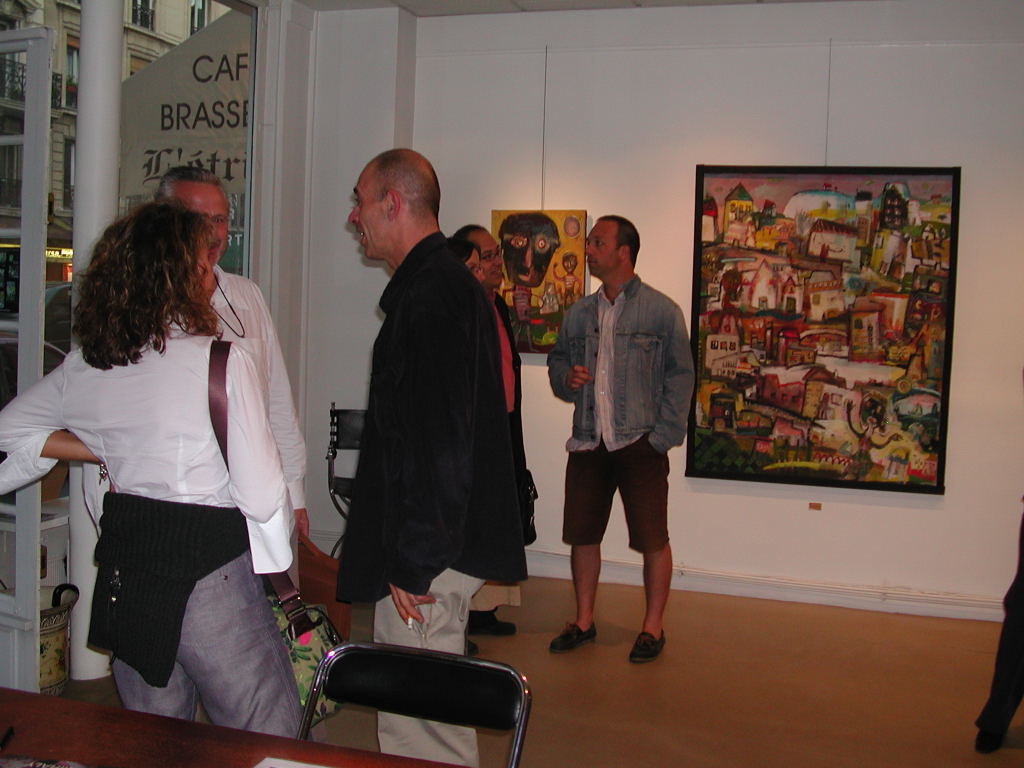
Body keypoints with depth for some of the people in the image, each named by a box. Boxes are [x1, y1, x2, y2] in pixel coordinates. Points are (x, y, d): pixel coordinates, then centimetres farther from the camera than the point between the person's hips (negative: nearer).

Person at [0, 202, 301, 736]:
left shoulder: (84, 367, 2)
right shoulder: (224, 362, -15)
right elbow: (261, 494, -15)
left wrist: (102, 451, 13)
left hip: (123, 578, 6)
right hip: (209, 569, -6)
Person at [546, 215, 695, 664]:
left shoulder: (661, 311, -3)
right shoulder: (579, 313, 11)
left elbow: (680, 377, -3)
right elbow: (556, 360, 22)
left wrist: (663, 437, -11)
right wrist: (566, 377, -2)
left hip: (639, 442, -5)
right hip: (588, 442, 5)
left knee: (652, 540, 2)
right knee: (582, 534, 11)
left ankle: (653, 627, 19)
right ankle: (584, 621, 26)